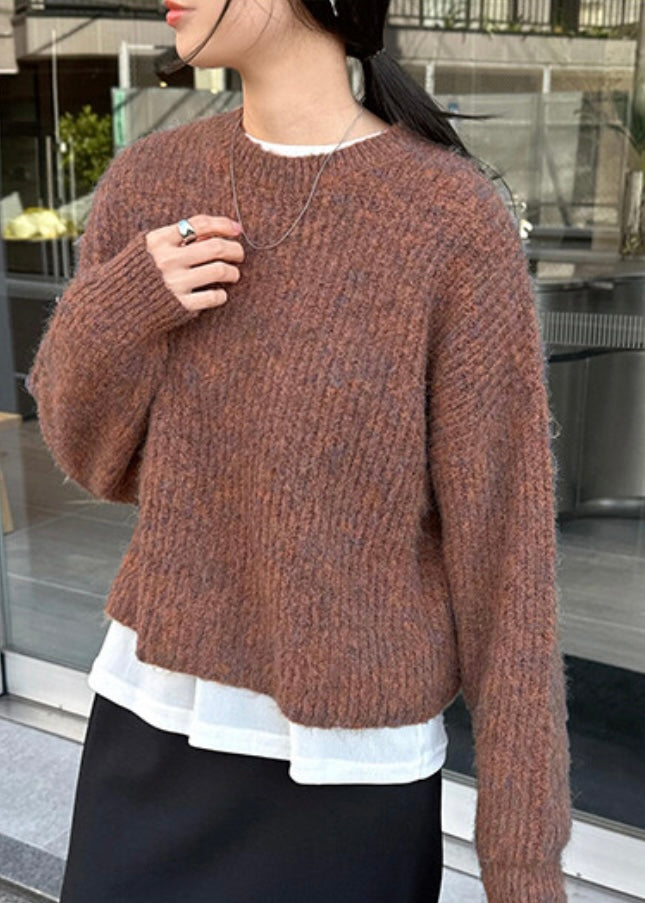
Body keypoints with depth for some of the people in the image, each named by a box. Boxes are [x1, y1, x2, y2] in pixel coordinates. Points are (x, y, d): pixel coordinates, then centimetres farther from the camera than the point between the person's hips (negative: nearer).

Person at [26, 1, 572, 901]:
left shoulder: (457, 221, -17)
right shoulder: (151, 180, -3)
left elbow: (503, 540, -13)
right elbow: (97, 455, 5)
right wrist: (118, 311, -17)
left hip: (346, 763, -3)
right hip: (156, 725, 4)